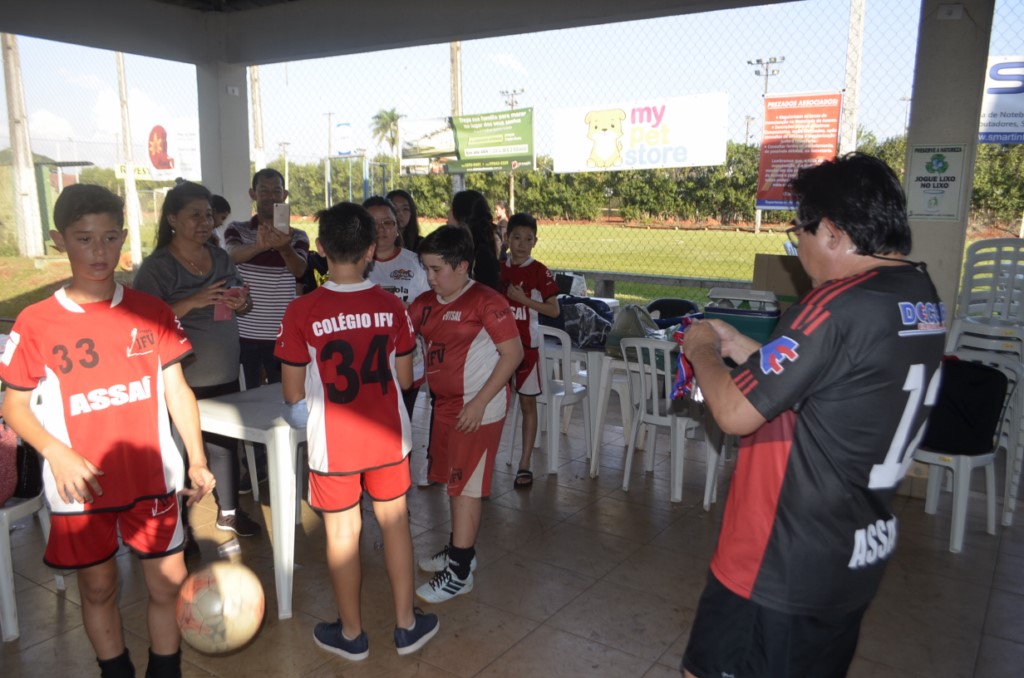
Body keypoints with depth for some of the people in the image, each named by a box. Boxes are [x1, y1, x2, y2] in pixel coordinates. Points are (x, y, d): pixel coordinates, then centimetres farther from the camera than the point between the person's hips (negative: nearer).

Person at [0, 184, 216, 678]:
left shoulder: (151, 312, -2)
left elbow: (177, 390, 0)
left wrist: (196, 460, -9)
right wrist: (58, 453, -19)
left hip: (151, 478, 1)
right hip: (81, 486, -1)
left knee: (169, 583, 8)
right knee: (99, 589, 15)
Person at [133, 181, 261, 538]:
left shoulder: (220, 257, 7)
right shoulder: (156, 266, -11)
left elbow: (245, 304, 14)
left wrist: (241, 302, -9)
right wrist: (193, 301, -26)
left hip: (225, 373, 6)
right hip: (181, 380, -6)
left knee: (225, 442, 16)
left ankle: (228, 510, 32)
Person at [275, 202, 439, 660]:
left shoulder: (301, 312, -15)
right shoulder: (391, 306, -8)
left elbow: (293, 392, -8)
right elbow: (405, 377, 1)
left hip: (333, 442, -2)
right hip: (387, 436, 2)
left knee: (342, 532, 13)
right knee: (394, 522, 18)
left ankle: (351, 633, 30)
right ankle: (406, 624, 31)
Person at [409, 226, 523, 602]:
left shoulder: (486, 302, -16)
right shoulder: (426, 303, 7)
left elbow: (513, 353, -18)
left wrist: (479, 402, -20)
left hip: (478, 408, -8)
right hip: (445, 404, 8)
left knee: (465, 484, -1)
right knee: (453, 480, 18)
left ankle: (459, 573, 10)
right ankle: (460, 549, 36)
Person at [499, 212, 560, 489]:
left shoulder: (539, 272, -6)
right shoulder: (497, 268, 5)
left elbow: (554, 310, -6)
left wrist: (523, 299, -16)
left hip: (526, 344, -3)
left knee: (527, 402, 4)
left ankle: (524, 465, 13)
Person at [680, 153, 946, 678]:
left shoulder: (837, 306, -25)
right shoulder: (922, 296, 4)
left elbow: (735, 413, -21)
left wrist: (701, 349, -3)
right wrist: (740, 347, 12)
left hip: (784, 563, -9)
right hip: (858, 555, 9)